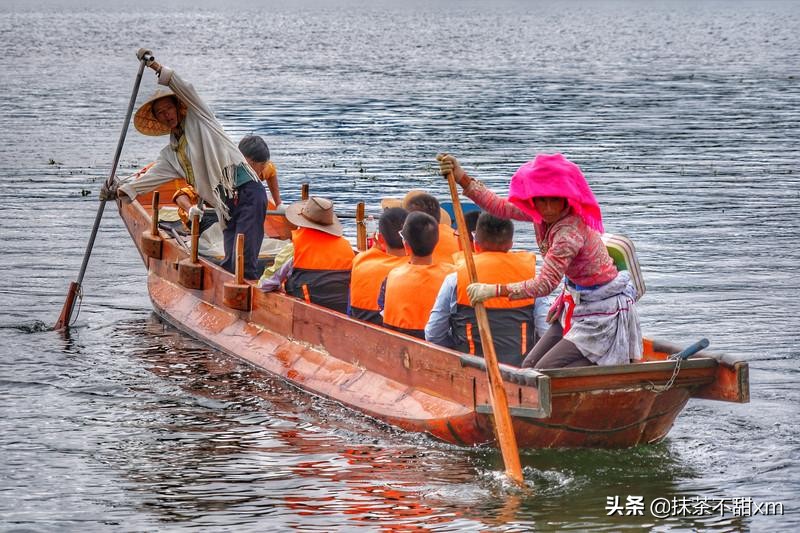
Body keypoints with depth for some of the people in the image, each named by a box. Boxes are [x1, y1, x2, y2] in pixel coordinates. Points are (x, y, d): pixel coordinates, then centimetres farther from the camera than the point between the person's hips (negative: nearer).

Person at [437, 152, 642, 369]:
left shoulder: (570, 231, -29)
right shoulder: (542, 213, -4)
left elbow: (545, 284, -31)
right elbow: (501, 207, 8)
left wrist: (494, 290, -30)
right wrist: (461, 178, 3)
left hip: (603, 310, -9)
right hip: (577, 304, 9)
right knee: (530, 366, 6)